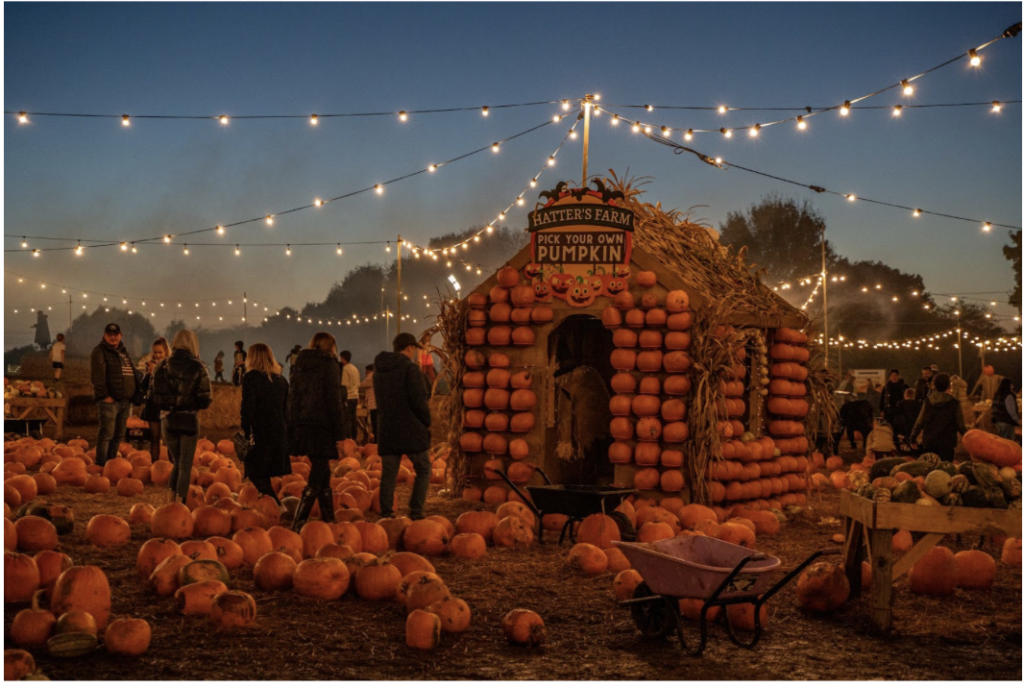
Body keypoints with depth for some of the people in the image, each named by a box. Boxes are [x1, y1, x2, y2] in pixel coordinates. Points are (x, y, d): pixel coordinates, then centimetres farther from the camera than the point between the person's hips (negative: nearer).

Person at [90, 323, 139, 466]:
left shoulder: (123, 351, 20)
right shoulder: (99, 352, -4)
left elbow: (132, 372, 24)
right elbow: (97, 376, -13)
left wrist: (135, 394, 13)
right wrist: (104, 395, -18)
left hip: (125, 401, 7)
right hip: (110, 400, -7)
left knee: (118, 435, 10)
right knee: (106, 433, -9)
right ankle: (101, 464, -5)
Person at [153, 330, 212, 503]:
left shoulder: (163, 366, 1)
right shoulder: (197, 367, -9)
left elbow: (156, 397, 1)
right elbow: (205, 400, -12)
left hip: (167, 419, 3)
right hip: (189, 420, -3)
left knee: (177, 462, 20)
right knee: (185, 466, 7)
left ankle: (172, 500, 18)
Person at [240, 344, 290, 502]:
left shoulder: (251, 377, -6)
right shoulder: (281, 380, 12)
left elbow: (248, 407, -14)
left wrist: (245, 431, -11)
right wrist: (285, 433, 20)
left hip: (259, 431, -6)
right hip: (279, 433, 6)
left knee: (257, 475, -3)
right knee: (264, 477, 15)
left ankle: (278, 508, -16)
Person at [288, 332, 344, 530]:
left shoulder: (299, 364, 12)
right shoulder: (329, 365, -6)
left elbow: (292, 397, 13)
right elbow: (334, 400, -11)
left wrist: (293, 428, 16)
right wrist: (339, 431, -9)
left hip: (302, 425, 7)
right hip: (322, 426, -7)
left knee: (323, 473, 16)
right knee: (317, 479, -5)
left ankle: (329, 519, 22)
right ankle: (298, 523, -12)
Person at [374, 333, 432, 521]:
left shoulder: (379, 369, 12)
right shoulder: (410, 368, -12)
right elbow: (419, 400, -16)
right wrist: (427, 422, -3)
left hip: (386, 430, 6)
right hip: (411, 430, -6)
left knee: (388, 474, 9)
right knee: (423, 470, 6)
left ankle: (386, 514, 7)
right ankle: (415, 512, 0)